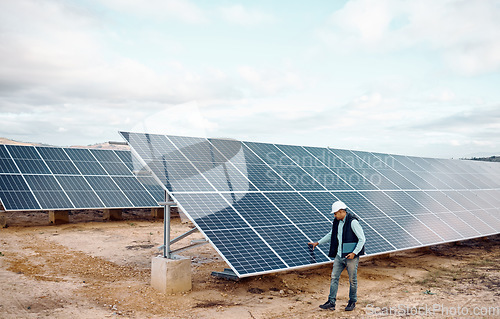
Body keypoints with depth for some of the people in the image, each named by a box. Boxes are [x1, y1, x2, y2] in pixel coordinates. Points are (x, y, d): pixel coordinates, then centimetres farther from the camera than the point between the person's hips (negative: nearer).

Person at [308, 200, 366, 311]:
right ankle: (331, 302, 7)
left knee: (352, 280, 6)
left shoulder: (353, 222, -16)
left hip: (351, 256, -7)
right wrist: (317, 243, 24)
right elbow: (331, 235, 23)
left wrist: (354, 253, -20)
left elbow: (362, 239, -14)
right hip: (339, 256, 7)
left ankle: (352, 302, 22)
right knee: (334, 277, 3)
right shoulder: (337, 221, 7)